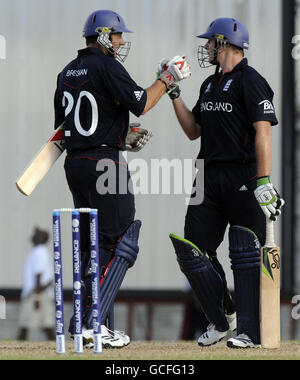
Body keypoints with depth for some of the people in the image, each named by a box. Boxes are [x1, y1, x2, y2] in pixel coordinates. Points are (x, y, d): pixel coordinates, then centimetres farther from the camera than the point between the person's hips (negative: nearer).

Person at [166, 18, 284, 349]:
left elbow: (263, 132, -16)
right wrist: (174, 94, 15)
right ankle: (219, 322, 16)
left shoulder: (250, 81, -8)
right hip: (211, 178, 8)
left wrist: (263, 181, -25)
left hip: (243, 180, -8)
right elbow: (193, 131, 24)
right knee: (190, 250, 4)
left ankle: (250, 332, -4)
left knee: (245, 255, -7)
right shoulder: (210, 85, 19)